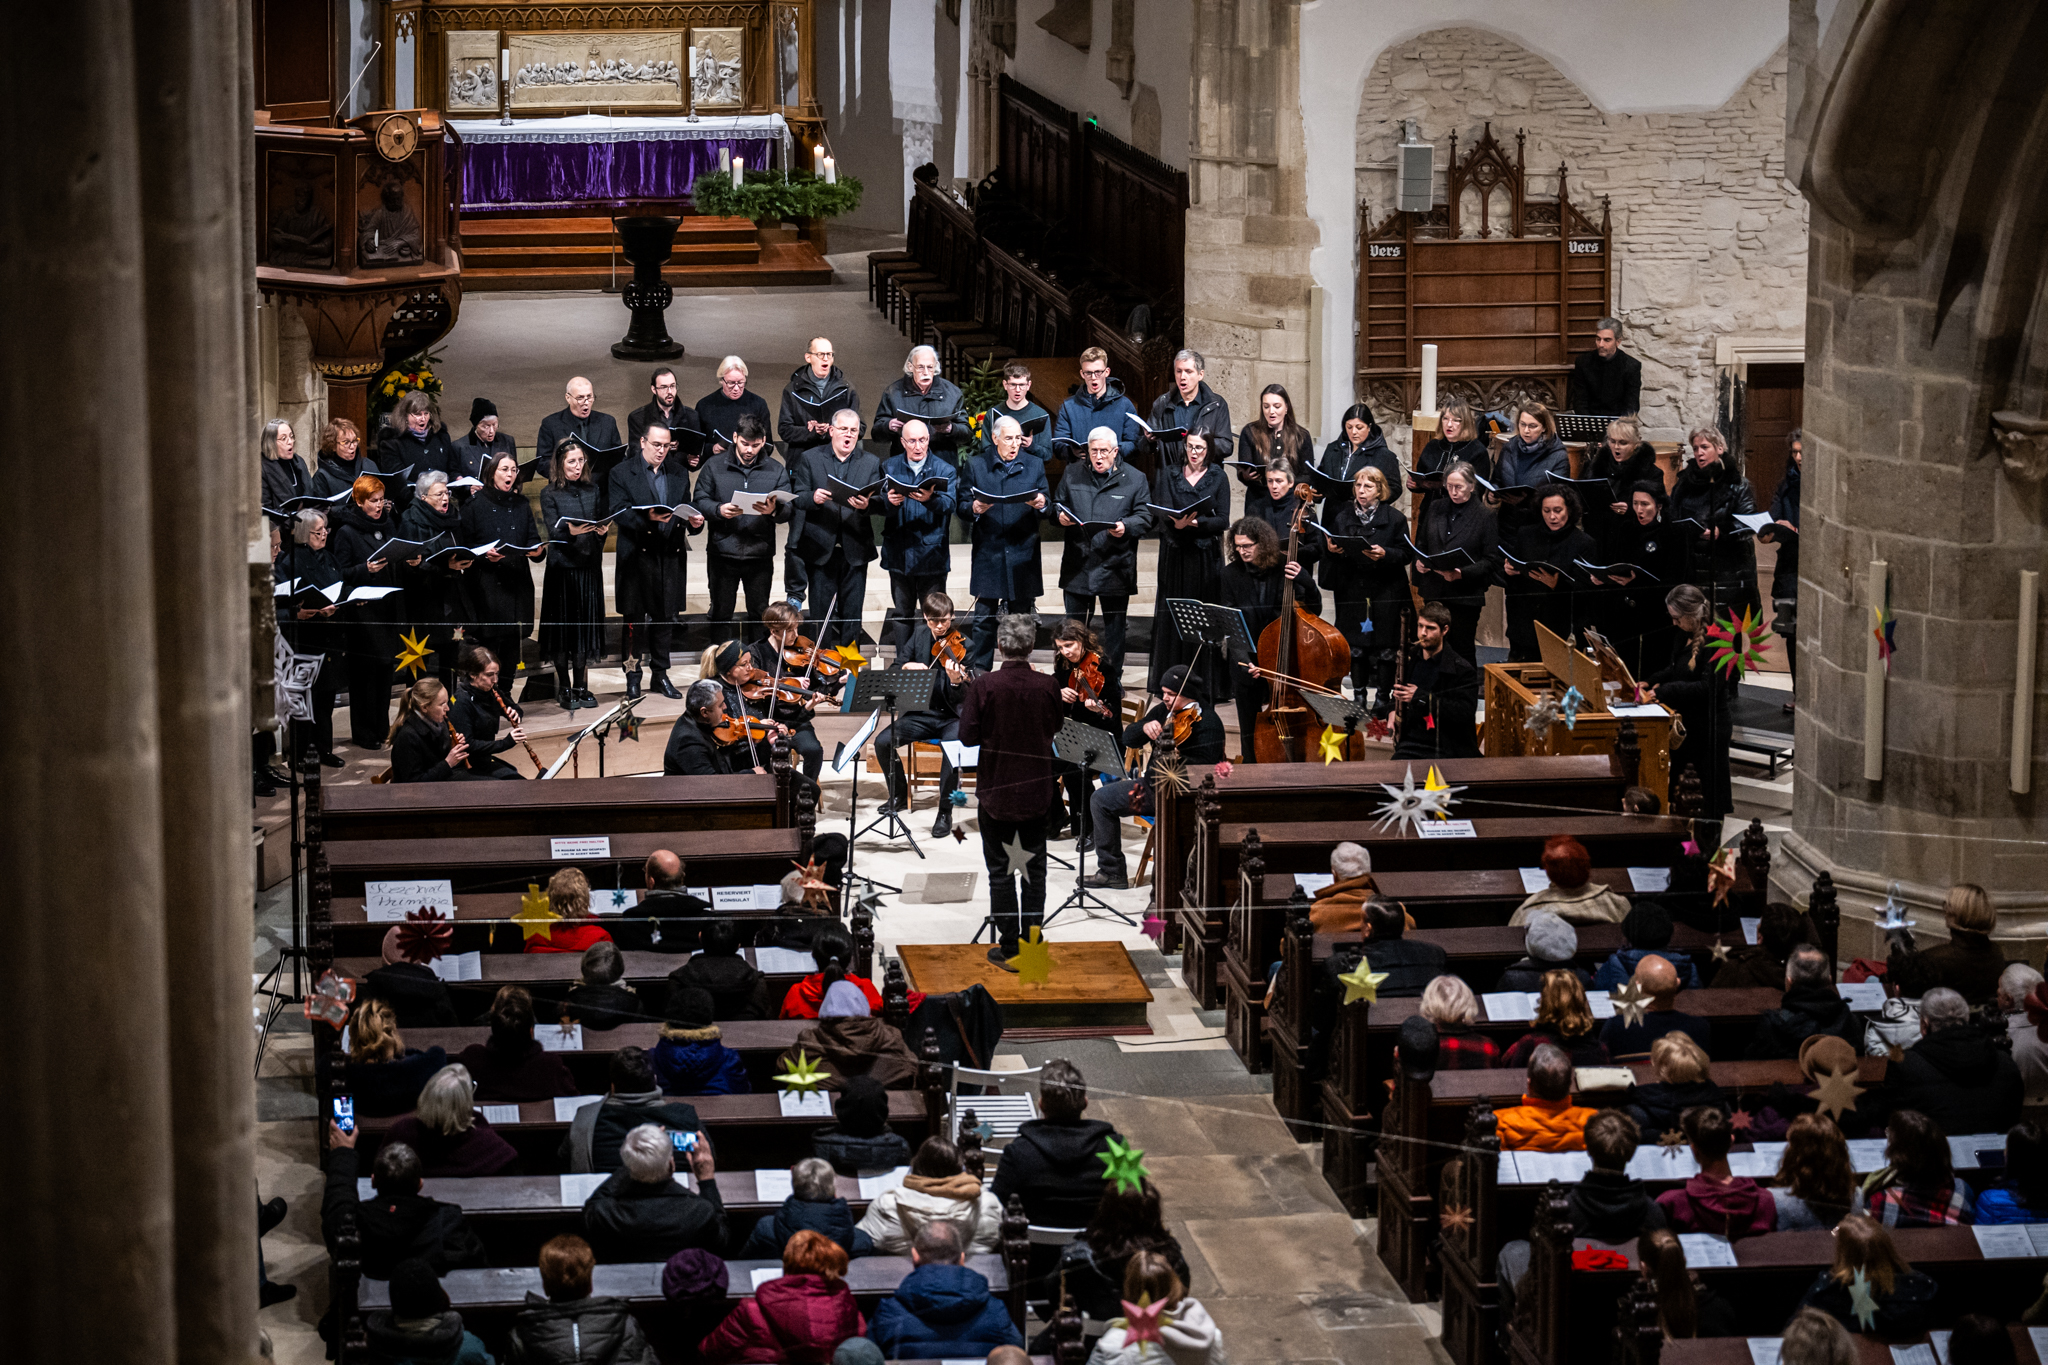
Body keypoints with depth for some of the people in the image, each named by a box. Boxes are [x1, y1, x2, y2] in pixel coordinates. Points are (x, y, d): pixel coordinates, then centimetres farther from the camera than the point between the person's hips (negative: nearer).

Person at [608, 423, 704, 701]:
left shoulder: (679, 475, 15)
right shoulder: (622, 473, 0)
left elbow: (685, 510, 16)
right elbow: (617, 511, -11)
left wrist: (695, 521, -7)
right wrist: (647, 517, -25)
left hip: (670, 556, 4)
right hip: (637, 556, -4)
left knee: (666, 616, 8)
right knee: (635, 617, 1)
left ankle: (660, 674, 17)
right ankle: (632, 674, 10)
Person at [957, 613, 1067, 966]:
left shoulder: (984, 686, -16)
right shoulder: (1047, 687, -8)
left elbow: (967, 736, -14)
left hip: (996, 791, -2)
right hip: (1037, 791, 2)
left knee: (1000, 870, 7)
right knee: (1034, 869, 13)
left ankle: (1009, 948, 9)